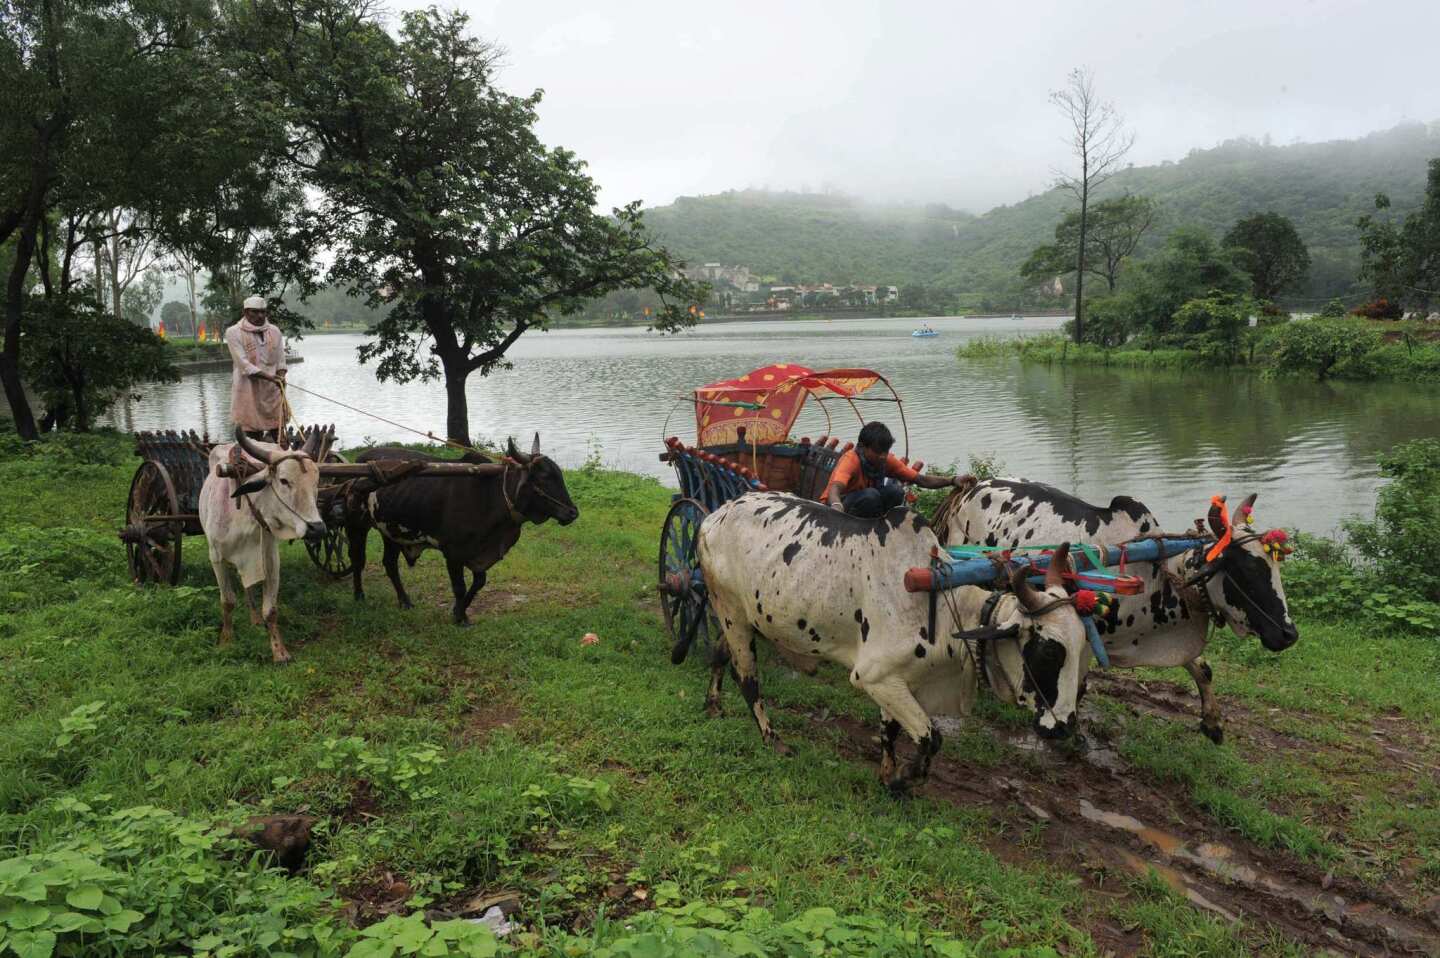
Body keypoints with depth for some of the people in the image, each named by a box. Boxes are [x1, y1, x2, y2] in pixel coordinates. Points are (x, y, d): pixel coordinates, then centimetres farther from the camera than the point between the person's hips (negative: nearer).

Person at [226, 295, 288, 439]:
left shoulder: (274, 331, 10)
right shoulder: (234, 332, -4)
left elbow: (280, 359, 10)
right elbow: (243, 364, -12)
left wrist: (280, 377, -11)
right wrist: (268, 377, -22)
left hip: (273, 389, 4)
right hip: (249, 390, -4)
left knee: (278, 431, 1)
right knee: (253, 435, -1)